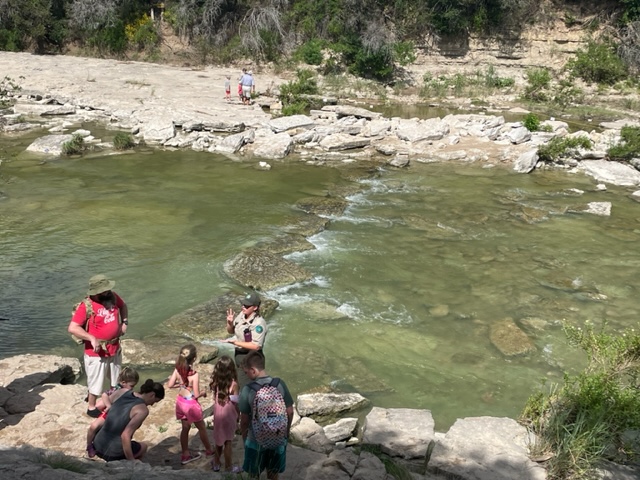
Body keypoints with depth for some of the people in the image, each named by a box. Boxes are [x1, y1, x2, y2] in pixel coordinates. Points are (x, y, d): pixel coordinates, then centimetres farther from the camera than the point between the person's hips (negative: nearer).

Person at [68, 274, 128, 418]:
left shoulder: (112, 296, -6)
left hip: (115, 348, 6)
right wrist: (92, 338, -31)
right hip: (96, 352, -6)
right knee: (96, 381, 10)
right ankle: (91, 407, 30)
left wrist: (125, 322, 1)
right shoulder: (86, 306, -23)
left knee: (116, 379, 24)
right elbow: (72, 328, -26)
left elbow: (123, 306, 16)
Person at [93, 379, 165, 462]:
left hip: (98, 445, 6)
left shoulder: (124, 392, 4)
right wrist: (132, 462, -15)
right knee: (143, 446, 23)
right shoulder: (142, 410, -16)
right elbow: (125, 436, -23)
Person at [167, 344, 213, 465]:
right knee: (202, 428, 17)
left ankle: (185, 455, 32)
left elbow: (170, 385, -3)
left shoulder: (177, 369, -11)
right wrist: (203, 393, -2)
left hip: (180, 401, 6)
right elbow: (196, 395, -22)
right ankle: (209, 450, 36)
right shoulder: (194, 375, -28)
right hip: (191, 404, -6)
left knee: (185, 428, 21)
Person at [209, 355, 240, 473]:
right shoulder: (233, 384, -21)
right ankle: (228, 466, 24)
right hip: (228, 415, -4)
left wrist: (215, 414, 11)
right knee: (228, 441, 11)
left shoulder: (215, 382, -9)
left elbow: (215, 400, -1)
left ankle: (216, 463, 36)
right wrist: (238, 418, -4)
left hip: (218, 414, 4)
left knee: (219, 439, 21)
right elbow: (236, 404, -15)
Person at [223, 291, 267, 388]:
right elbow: (230, 331, 12)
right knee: (239, 383, 23)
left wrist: (235, 342, -25)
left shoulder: (259, 323, -25)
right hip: (238, 354, 8)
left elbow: (256, 346, -29)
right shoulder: (242, 314, -2)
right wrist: (229, 322, -11)